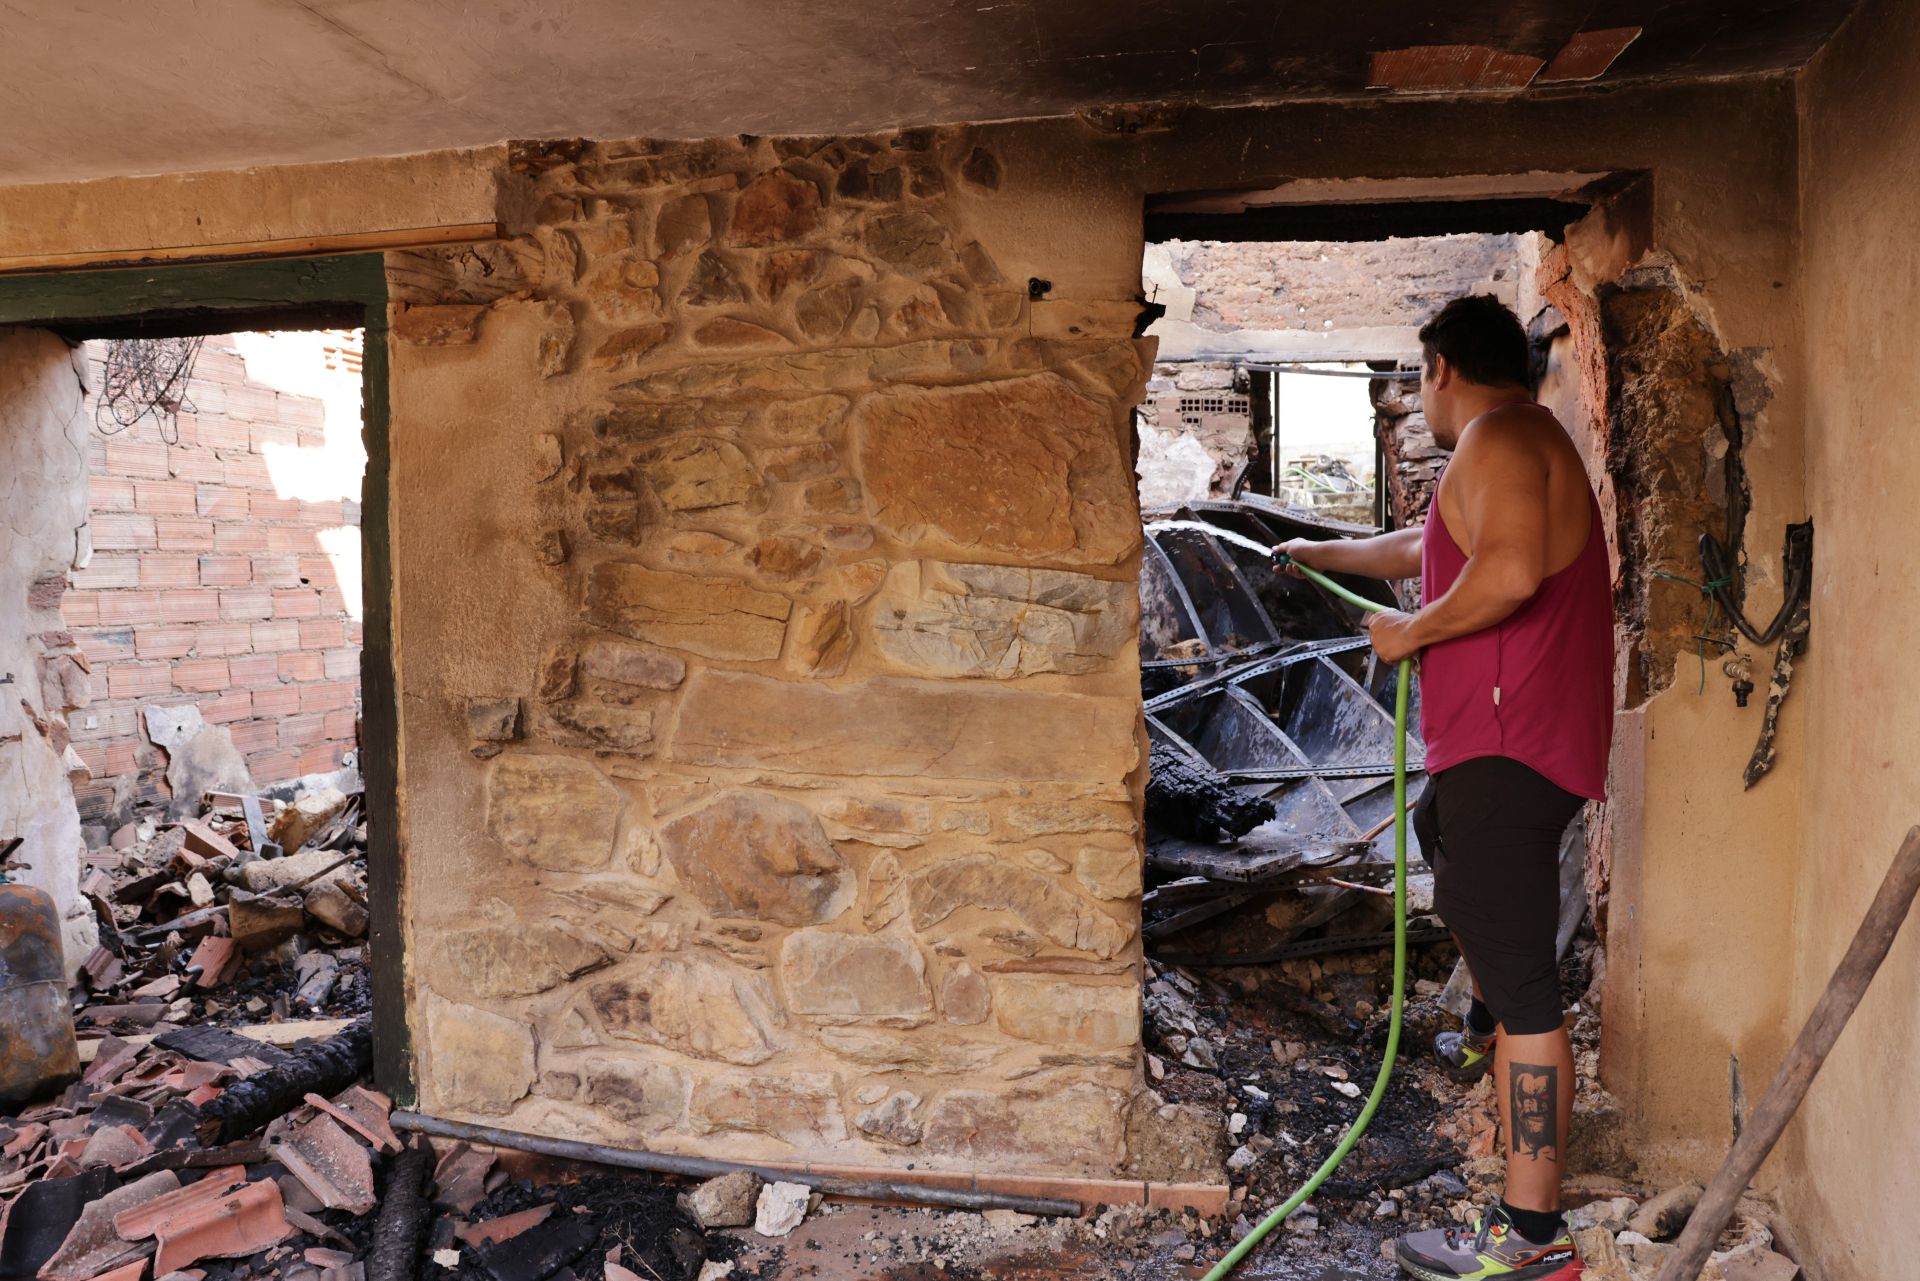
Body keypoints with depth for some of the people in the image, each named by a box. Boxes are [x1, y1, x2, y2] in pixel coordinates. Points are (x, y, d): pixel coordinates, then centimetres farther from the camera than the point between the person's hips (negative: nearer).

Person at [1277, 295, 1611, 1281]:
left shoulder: (1495, 438, -12)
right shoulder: (1521, 445, 23)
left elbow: (1511, 569, -30)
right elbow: (1422, 550, 35)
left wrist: (1411, 632, -15)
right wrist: (1315, 554, 44)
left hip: (1511, 745, -11)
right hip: (1503, 742, 11)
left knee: (1518, 975, -11)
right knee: (1444, 840, 35)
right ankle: (1483, 1040, 54)